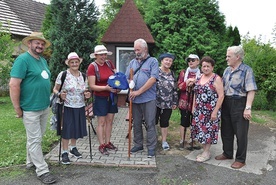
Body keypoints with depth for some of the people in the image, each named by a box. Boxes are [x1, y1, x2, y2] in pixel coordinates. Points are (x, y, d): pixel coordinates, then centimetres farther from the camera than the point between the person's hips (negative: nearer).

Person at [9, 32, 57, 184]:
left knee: (37, 137, 20)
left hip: (44, 107, 8)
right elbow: (14, 85, -19)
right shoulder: (23, 59, -14)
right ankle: (42, 171, 12)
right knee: (35, 140, 2)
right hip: (30, 109, -8)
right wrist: (17, 109, -17)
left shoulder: (43, 60, 11)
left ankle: (31, 162, 37)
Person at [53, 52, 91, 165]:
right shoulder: (63, 74, -8)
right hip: (67, 107, -5)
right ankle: (65, 152, 14)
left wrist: (86, 94, -2)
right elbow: (55, 89, -5)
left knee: (76, 129, 14)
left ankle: (73, 148, 34)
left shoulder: (82, 75, 8)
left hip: (80, 107, 5)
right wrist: (60, 94, -25)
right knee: (66, 130, 0)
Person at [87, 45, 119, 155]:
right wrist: (106, 88, -25)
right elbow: (92, 86, -15)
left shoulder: (109, 64, 5)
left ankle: (107, 142, 26)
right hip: (100, 98, -5)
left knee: (110, 120, 12)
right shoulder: (92, 67, -12)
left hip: (112, 96, 6)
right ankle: (101, 145, 14)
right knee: (101, 122, 2)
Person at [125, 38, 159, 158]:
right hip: (135, 99, 5)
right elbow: (127, 78, 12)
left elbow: (153, 79, -13)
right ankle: (138, 145, 28)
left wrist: (139, 92, -17)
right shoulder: (132, 62, 14)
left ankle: (151, 147, 13)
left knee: (150, 124, 2)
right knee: (136, 123, 14)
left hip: (148, 98, -5)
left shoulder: (153, 61, -2)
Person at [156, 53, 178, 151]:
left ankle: (164, 141, 24)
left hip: (168, 104, 4)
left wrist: (175, 102, 11)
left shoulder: (172, 74, 10)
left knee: (165, 122, 12)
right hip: (155, 102, -4)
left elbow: (175, 89, 14)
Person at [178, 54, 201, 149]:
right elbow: (179, 86, 1)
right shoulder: (183, 72, 8)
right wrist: (186, 83, -18)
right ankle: (182, 141, 12)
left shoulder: (201, 74, 4)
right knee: (184, 121, 2)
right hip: (185, 101, 1)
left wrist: (194, 83, -16)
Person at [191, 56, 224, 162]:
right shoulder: (199, 78, 10)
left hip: (210, 111, -6)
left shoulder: (216, 79, -10)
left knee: (208, 130, 1)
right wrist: (193, 107, 12)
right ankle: (205, 150, 23)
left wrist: (215, 111, -17)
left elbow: (221, 96, -14)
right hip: (199, 110, 6)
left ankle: (207, 153, 15)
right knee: (200, 129, 8)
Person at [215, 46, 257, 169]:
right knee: (226, 131, 15)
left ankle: (240, 159, 18)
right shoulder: (227, 70, 11)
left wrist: (248, 108, -21)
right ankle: (227, 153, 32)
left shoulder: (246, 70, -9)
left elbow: (251, 91, -15)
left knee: (241, 133, 4)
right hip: (226, 103, 7)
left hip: (239, 104, -6)